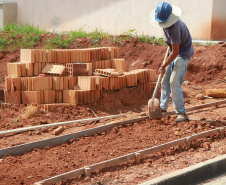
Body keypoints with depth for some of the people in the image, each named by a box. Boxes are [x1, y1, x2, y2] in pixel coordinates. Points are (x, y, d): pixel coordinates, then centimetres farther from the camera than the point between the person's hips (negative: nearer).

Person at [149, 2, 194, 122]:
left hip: (183, 54, -9)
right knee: (165, 81, 11)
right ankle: (163, 108, 23)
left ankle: (181, 113, -15)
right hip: (174, 52, 9)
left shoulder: (174, 28, -34)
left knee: (174, 82, -18)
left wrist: (163, 66, -21)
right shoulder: (166, 23, -5)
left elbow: (175, 52, -29)